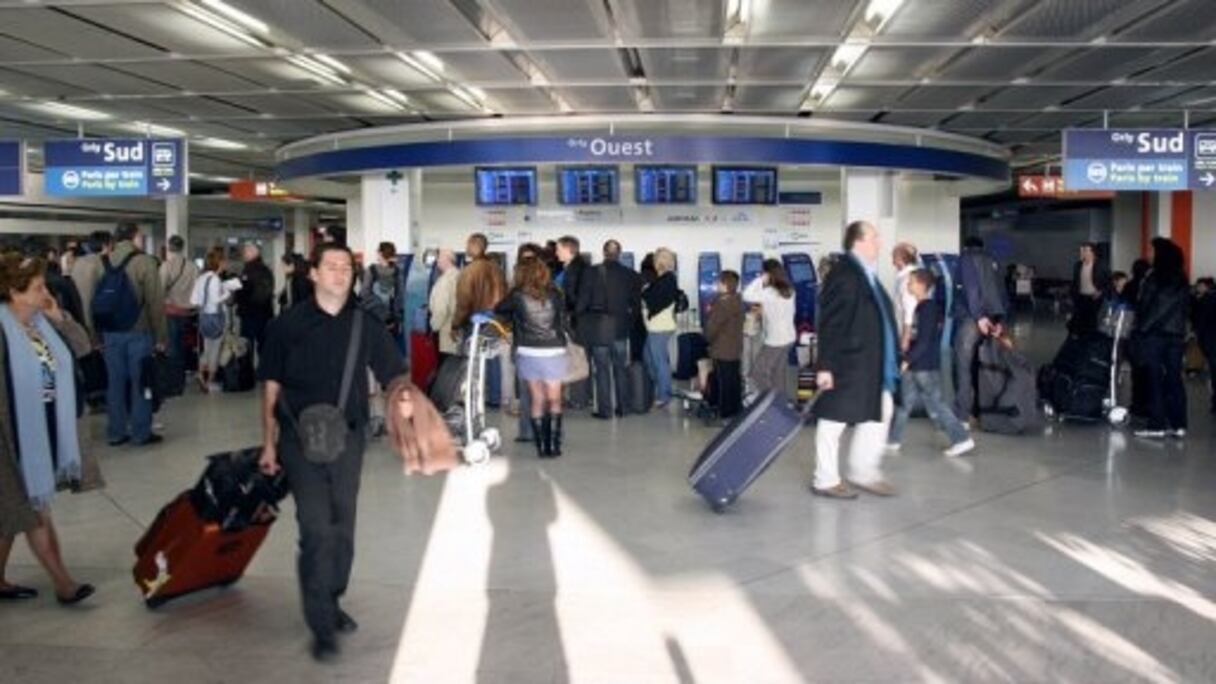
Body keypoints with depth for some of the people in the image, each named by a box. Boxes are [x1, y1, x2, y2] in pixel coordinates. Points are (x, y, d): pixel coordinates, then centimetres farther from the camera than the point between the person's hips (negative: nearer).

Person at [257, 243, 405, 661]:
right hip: (301, 439, -2)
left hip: (348, 438, 3)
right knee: (317, 529, -8)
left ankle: (331, 602, 34)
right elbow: (271, 387, 3)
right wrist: (269, 444, 2)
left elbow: (397, 379, 0)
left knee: (343, 528, 13)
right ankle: (322, 626, 2)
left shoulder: (365, 325, 0)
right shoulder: (288, 325, -3)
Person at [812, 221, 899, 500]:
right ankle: (826, 480, 14)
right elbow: (829, 325, -19)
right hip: (846, 363, -10)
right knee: (834, 420, 2)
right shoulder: (842, 274, -17)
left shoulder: (868, 275, 11)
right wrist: (825, 366, -21)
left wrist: (889, 359, 17)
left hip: (871, 365, 10)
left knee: (879, 414, 15)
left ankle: (865, 473, 27)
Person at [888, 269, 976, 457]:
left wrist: (907, 360, -18)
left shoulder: (928, 308, -16)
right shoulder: (920, 307, 11)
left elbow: (924, 341, -21)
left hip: (925, 367, -9)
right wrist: (908, 358, 17)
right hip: (915, 366, 9)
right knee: (904, 402, 10)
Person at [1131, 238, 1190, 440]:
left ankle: (1157, 425, -2)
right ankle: (1179, 425, 11)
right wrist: (1180, 331, 17)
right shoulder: (1182, 279, 10)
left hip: (1154, 335, -7)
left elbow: (1145, 308, -13)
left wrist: (1138, 331, -6)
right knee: (1174, 379, 9)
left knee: (1154, 379, -2)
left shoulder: (1154, 277, -11)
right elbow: (1184, 307, 14)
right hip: (1177, 336, 7)